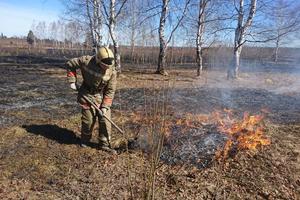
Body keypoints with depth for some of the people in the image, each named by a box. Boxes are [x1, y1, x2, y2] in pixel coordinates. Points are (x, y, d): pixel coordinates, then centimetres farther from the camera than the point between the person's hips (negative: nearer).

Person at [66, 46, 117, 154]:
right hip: (87, 94, -1)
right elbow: (69, 64, -4)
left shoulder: (112, 71, -16)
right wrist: (72, 81, -10)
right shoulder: (86, 61, -20)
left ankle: (104, 144, 14)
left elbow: (110, 90, -10)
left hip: (101, 96, 2)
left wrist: (105, 106, -14)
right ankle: (85, 140, 31)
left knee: (105, 119, -1)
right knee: (88, 119, 2)